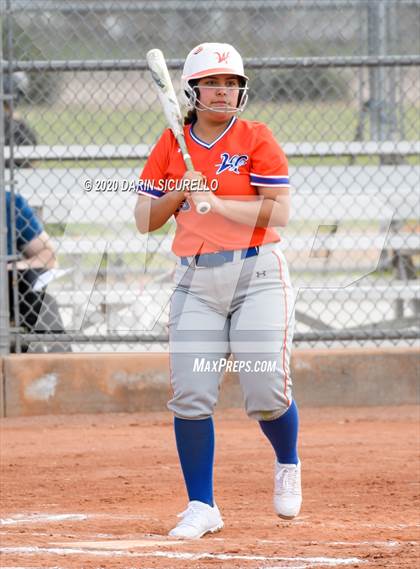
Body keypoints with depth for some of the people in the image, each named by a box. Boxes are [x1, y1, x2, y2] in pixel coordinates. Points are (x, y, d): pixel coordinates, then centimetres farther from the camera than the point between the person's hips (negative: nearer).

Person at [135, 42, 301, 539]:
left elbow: (279, 211, -11)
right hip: (196, 282, 3)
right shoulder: (171, 147, 7)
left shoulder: (256, 139, -2)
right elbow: (145, 220, 8)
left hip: (257, 275, -3)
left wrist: (216, 202, -19)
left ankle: (287, 466, 24)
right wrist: (178, 192, -9)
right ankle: (201, 507, 3)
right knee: (190, 395, -6)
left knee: (266, 392, -8)